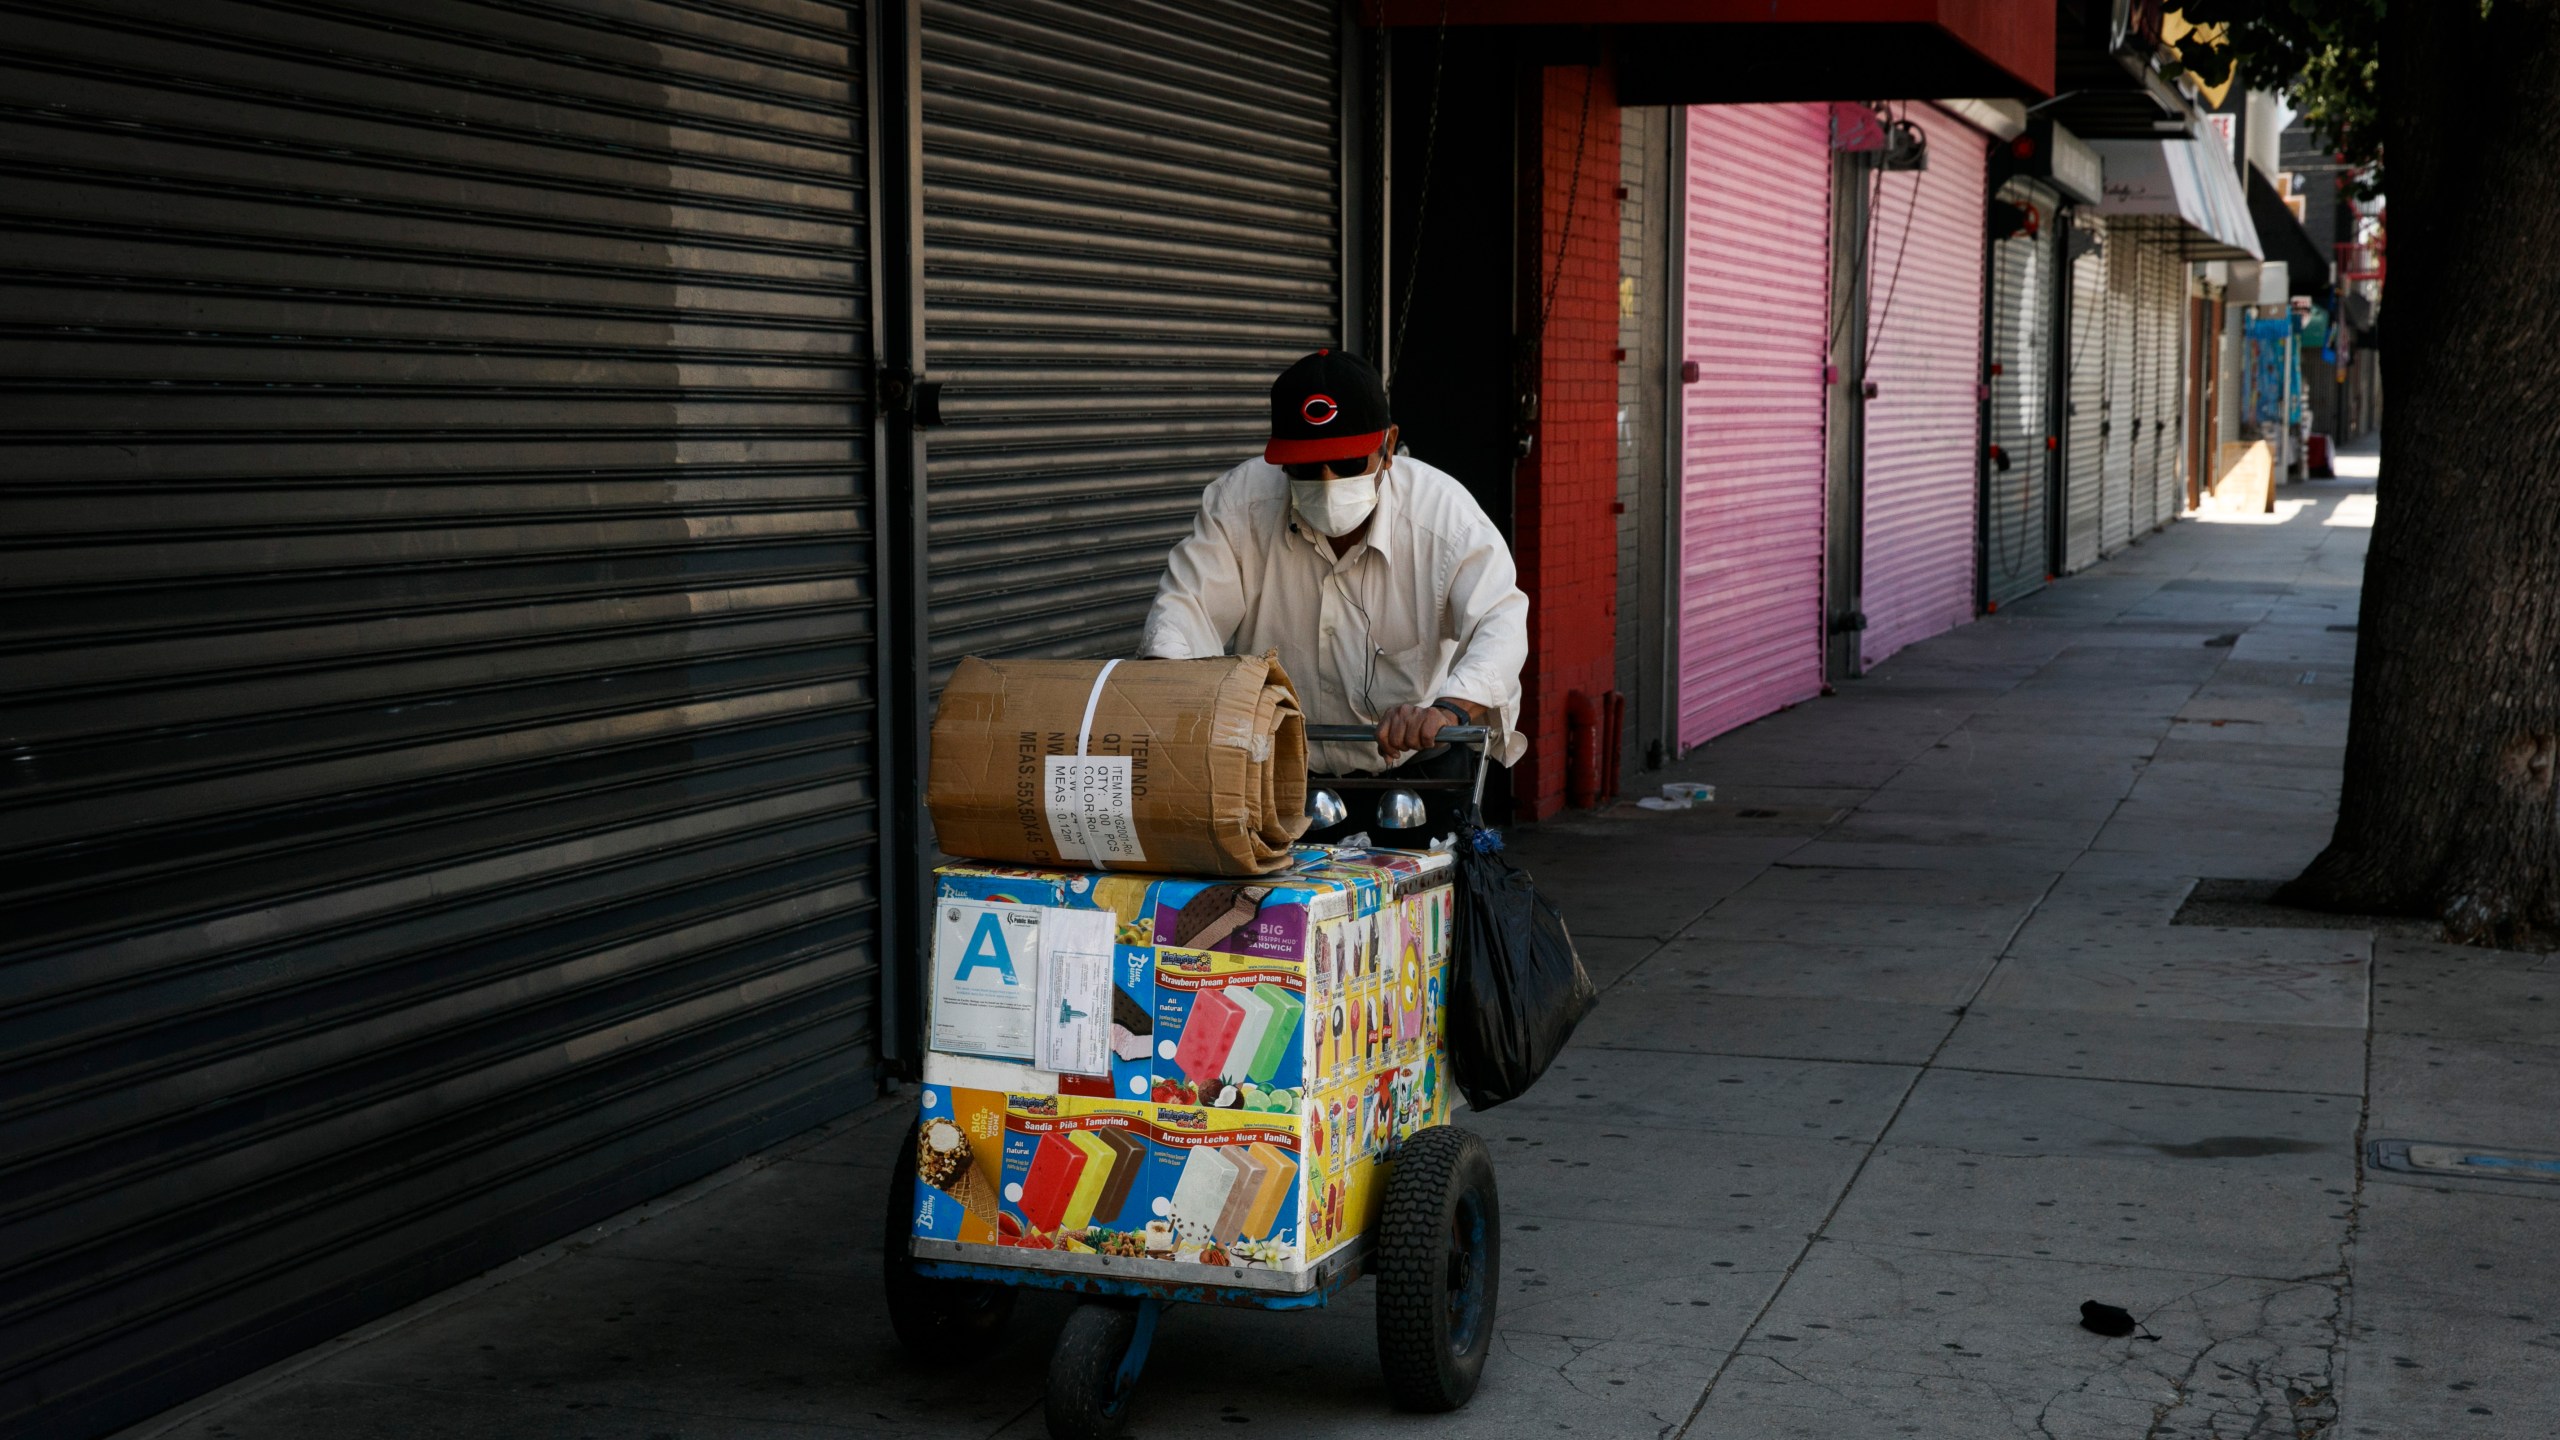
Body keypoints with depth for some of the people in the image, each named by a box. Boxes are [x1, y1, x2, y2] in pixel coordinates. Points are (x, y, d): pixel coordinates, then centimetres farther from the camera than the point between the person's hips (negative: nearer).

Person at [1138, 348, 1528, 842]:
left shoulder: (1445, 512, -16)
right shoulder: (1239, 501, -9)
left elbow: (1502, 626, -26)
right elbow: (1186, 603, -9)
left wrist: (1449, 710, -48)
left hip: (1414, 771, -1)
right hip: (1278, 777, 1)